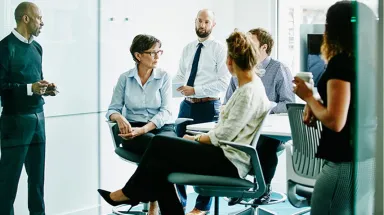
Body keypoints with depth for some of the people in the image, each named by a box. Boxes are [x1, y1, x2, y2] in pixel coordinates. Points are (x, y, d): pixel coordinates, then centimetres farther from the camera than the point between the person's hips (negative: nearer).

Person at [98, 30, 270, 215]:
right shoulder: (249, 86, 13)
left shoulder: (249, 92, -18)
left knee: (159, 144, -7)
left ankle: (129, 193, 12)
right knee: (158, 166, -2)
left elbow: (224, 134, -18)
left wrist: (196, 139, -3)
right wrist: (199, 138, 4)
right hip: (225, 155, 9)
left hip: (230, 164, -9)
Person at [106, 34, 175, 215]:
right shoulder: (125, 78, 6)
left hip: (161, 128, 0)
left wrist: (143, 129, -22)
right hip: (132, 130, 0)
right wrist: (119, 118, -20)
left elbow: (165, 111, -6)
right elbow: (112, 109, 5)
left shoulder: (164, 76, 3)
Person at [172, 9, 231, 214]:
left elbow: (223, 82, -13)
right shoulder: (187, 49, 12)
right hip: (186, 105, 6)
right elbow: (179, 77, 12)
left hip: (208, 106, -5)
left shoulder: (220, 49, -6)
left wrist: (195, 90, -18)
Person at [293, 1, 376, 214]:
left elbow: (335, 122, -20)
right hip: (371, 160, 8)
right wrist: (315, 108, 8)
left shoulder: (341, 62, -14)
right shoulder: (372, 62, 8)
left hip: (347, 164, -8)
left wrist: (308, 97, -5)